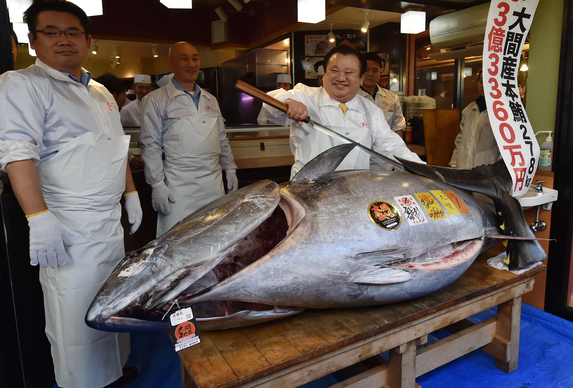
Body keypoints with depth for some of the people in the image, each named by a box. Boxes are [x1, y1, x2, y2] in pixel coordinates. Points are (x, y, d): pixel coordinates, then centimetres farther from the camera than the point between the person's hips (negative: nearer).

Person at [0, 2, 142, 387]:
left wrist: (131, 192, 17)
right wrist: (39, 218, -26)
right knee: (76, 317, 0)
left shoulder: (100, 92, 16)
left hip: (111, 222, 8)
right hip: (70, 229, -7)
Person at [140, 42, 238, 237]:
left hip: (214, 183, 5)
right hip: (179, 187, -5)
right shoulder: (156, 100, -1)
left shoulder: (210, 99, 16)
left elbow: (222, 139, 21)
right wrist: (157, 184, -9)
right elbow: (151, 146, -4)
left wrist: (230, 169, 16)